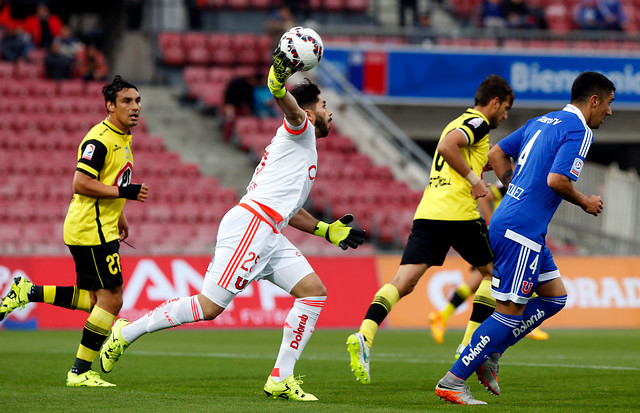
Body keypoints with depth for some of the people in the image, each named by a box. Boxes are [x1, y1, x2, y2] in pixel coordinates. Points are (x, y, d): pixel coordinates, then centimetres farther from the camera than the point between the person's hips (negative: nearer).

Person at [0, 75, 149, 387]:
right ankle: (80, 372, -2)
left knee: (95, 300, 12)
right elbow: (81, 184, -23)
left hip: (102, 228, 10)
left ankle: (27, 292, 17)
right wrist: (124, 192, -23)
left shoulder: (123, 138, 15)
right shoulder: (99, 140, -17)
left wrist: (119, 216, 27)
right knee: (111, 300, -8)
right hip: (91, 230, -10)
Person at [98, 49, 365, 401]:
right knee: (210, 306, -14)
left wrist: (327, 231, 41)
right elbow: (290, 107, -22)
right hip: (249, 226, -10)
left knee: (314, 292, -1)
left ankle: (281, 379, -4)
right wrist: (279, 84, -44)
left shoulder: (301, 147, 31)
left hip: (268, 236, 10)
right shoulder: (300, 130, 4)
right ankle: (127, 332, -1)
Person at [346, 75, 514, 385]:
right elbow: (447, 147, -19)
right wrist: (474, 180, -13)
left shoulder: (460, 122, 27)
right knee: (493, 271, 13)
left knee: (403, 281, -4)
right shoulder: (478, 123, -1)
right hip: (458, 213, -7)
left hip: (427, 212, 7)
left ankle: (364, 335, -26)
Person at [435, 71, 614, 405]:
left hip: (506, 220, 10)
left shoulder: (542, 122, 17)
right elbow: (556, 180, -22)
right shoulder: (578, 131, -11)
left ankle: (489, 355, 13)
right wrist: (584, 202, -5)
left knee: (555, 297, 15)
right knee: (511, 311, -6)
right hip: (521, 231, -10)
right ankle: (452, 382, -5)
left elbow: (497, 154, 19)